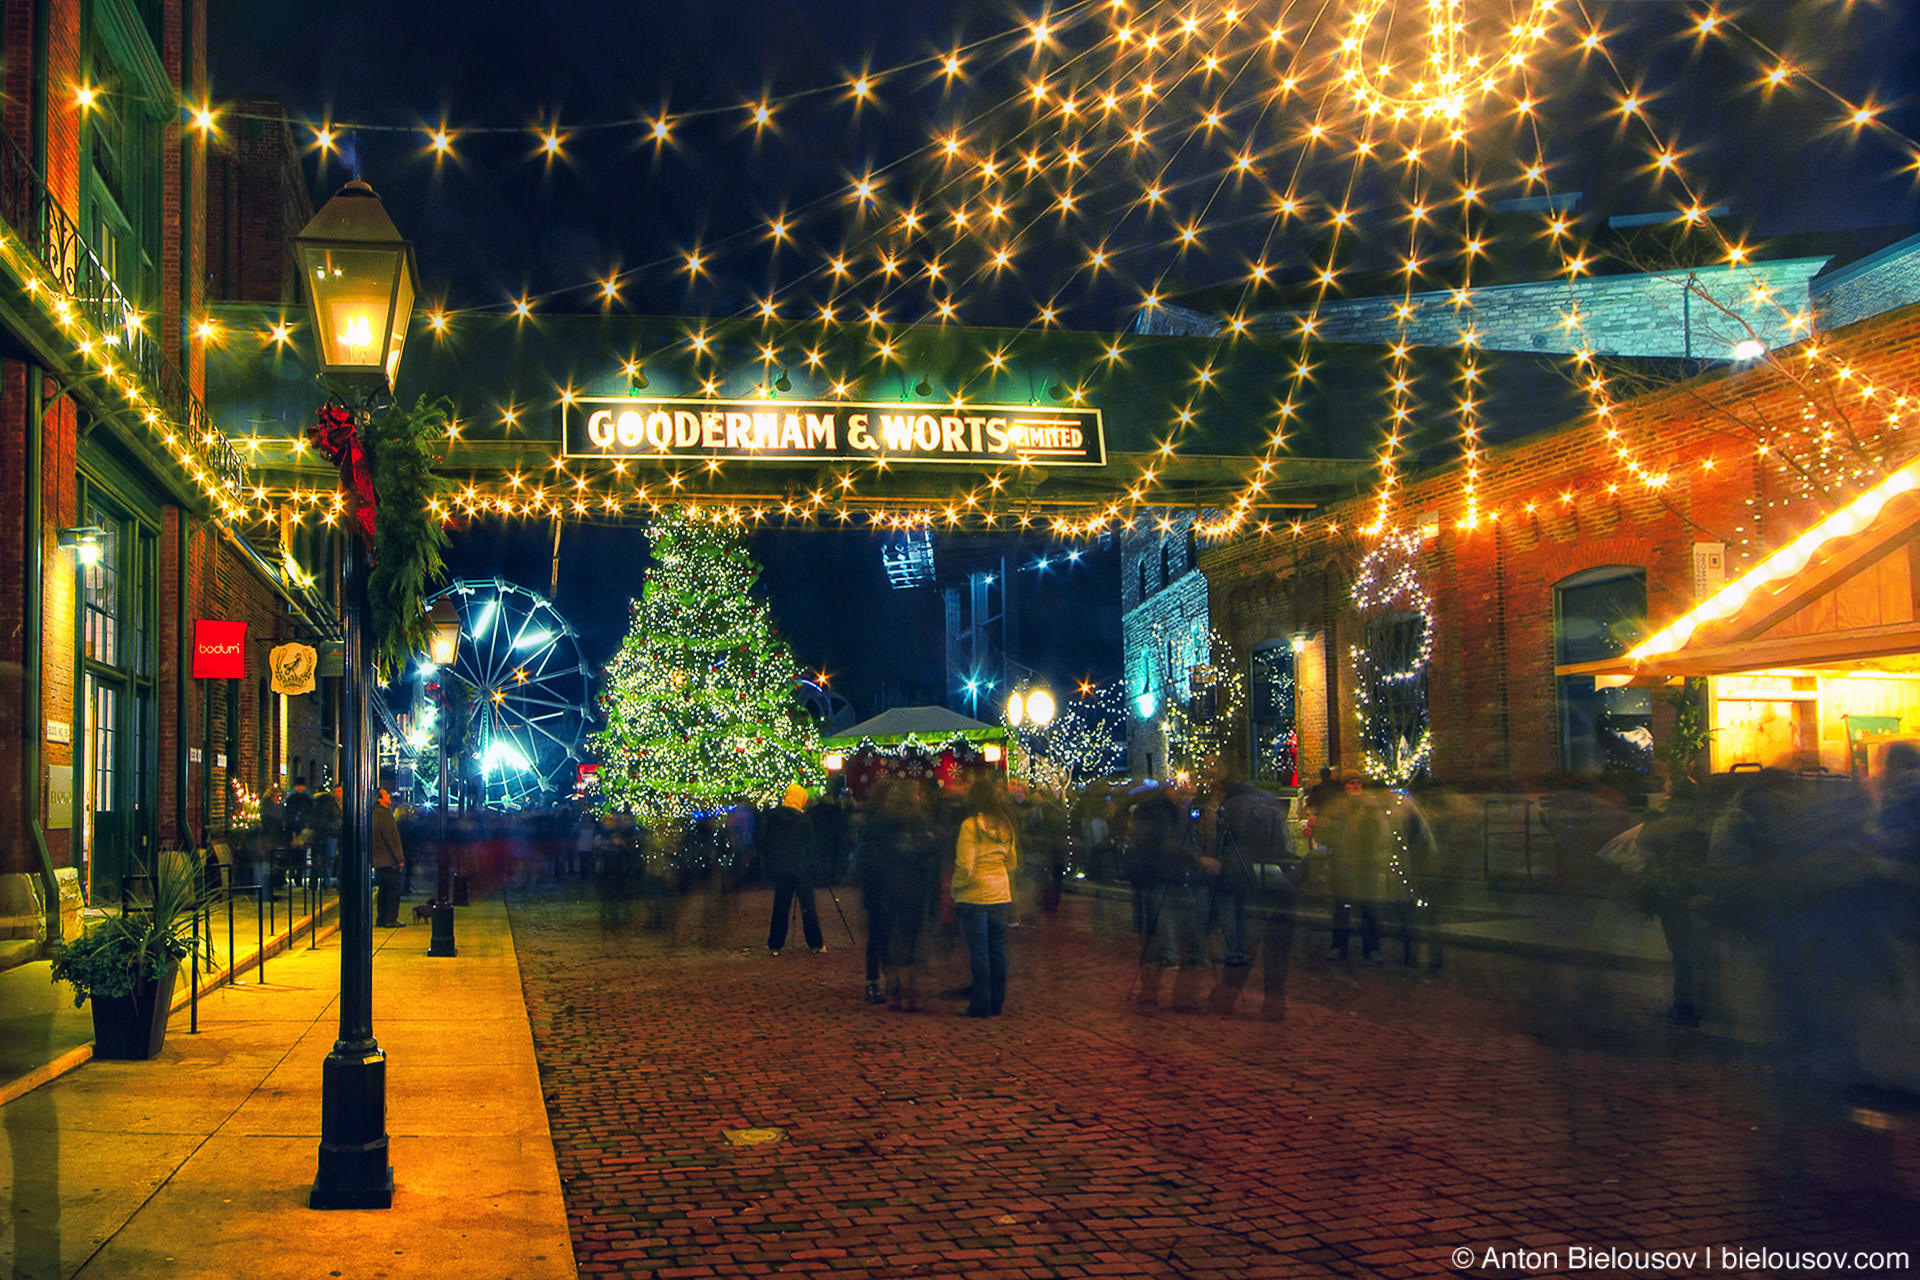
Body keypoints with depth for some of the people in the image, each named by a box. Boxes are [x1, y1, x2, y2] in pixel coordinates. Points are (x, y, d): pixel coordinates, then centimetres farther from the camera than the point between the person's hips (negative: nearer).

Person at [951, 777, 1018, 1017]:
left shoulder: (970, 825, -13)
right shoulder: (1005, 826, 5)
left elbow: (965, 866, -15)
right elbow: (1012, 862, 13)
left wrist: (956, 889, -2)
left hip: (975, 896, -6)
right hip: (1001, 894, 6)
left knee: (979, 952, 0)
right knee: (997, 950, 12)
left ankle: (981, 1004, 4)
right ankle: (997, 1003, 19)